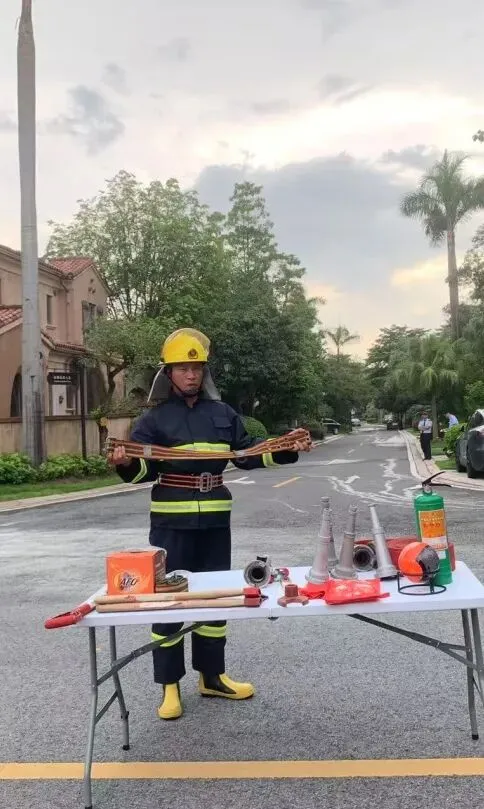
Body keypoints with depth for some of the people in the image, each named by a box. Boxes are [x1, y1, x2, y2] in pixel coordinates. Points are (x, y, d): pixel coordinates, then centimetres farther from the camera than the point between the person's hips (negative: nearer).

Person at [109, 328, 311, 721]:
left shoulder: (223, 413, 7)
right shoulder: (155, 418, -3)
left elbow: (247, 453, 8)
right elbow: (145, 470, -8)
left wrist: (287, 450, -3)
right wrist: (126, 463, -29)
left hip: (215, 518, 4)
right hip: (172, 520, -3)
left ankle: (212, 676, 28)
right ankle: (169, 685, 13)